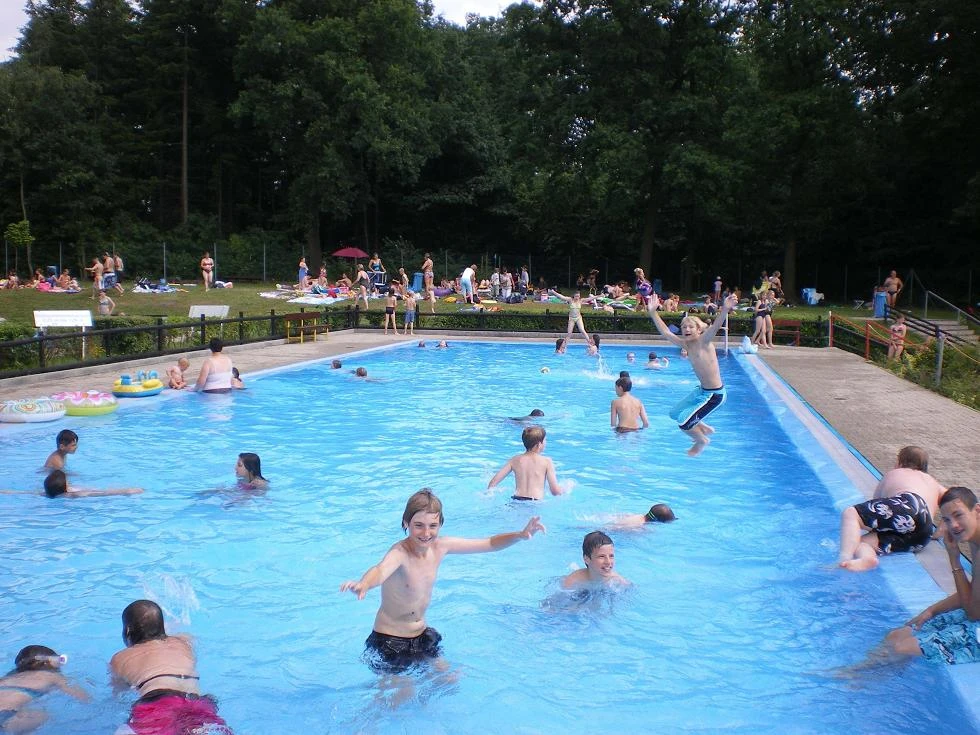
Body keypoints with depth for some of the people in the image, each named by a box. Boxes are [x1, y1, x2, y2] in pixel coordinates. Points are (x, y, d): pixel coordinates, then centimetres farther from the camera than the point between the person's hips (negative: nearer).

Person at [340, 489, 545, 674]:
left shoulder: (440, 546, -7)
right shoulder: (399, 553, -28)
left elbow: (489, 544, 0)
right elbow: (381, 569, -52)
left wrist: (521, 535, -15)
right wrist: (363, 584, -74)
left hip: (422, 636, 7)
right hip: (389, 643, -7)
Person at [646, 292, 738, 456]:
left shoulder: (703, 341, -17)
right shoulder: (686, 344, 2)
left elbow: (715, 327, -36)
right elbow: (666, 333, 9)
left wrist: (725, 310, -53)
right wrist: (653, 313, 5)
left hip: (714, 394, -9)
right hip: (702, 390, 9)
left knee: (684, 423, -7)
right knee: (676, 414, 21)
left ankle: (702, 441, 21)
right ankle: (705, 429, 36)